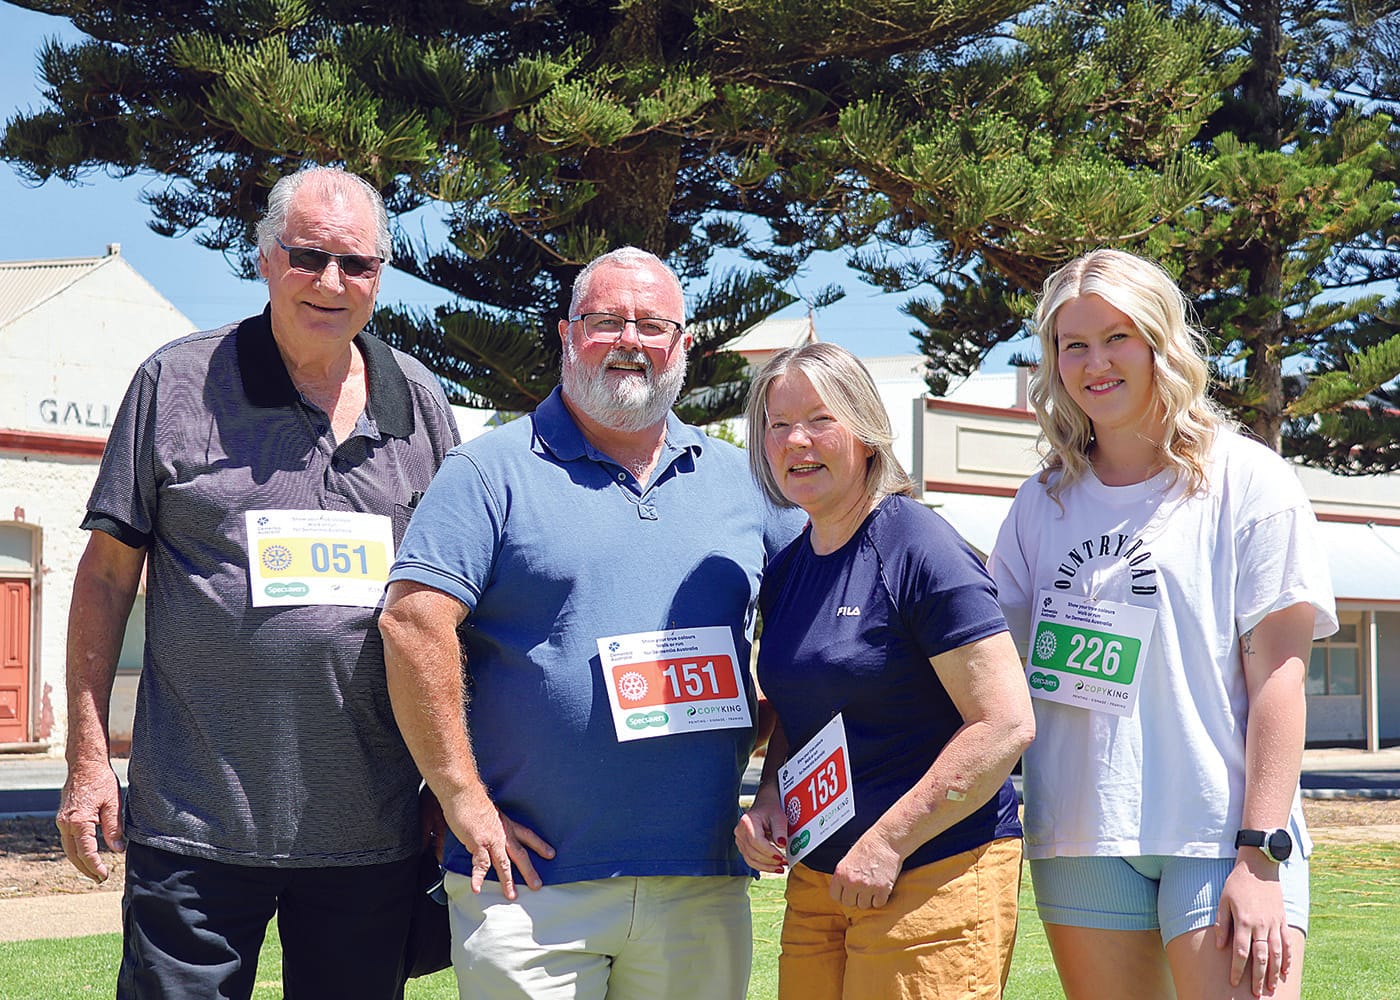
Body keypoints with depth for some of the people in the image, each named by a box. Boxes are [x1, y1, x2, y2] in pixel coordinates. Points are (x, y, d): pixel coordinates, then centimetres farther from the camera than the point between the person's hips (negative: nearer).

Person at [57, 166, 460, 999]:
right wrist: (89, 759, -3)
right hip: (199, 827, -3)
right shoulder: (178, 385, 0)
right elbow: (107, 574, 3)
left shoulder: (421, 403, 9)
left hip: (374, 831, 3)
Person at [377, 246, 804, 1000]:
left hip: (703, 886, 4)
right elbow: (413, 623, -12)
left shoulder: (737, 479, 14)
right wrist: (462, 797, -14)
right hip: (532, 879, -4)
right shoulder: (494, 471, -1)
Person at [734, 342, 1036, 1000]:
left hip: (935, 874, -7)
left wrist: (886, 844, -17)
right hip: (819, 880, 7)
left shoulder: (919, 550, -12)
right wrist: (768, 797, 3)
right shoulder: (784, 574, 11)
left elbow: (1006, 726, -18)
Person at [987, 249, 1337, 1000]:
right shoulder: (1044, 501, 13)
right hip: (1078, 838, 4)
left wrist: (1260, 858, -12)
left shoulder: (1245, 480, 1)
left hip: (1220, 835, -4)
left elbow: (1277, 674, -5)